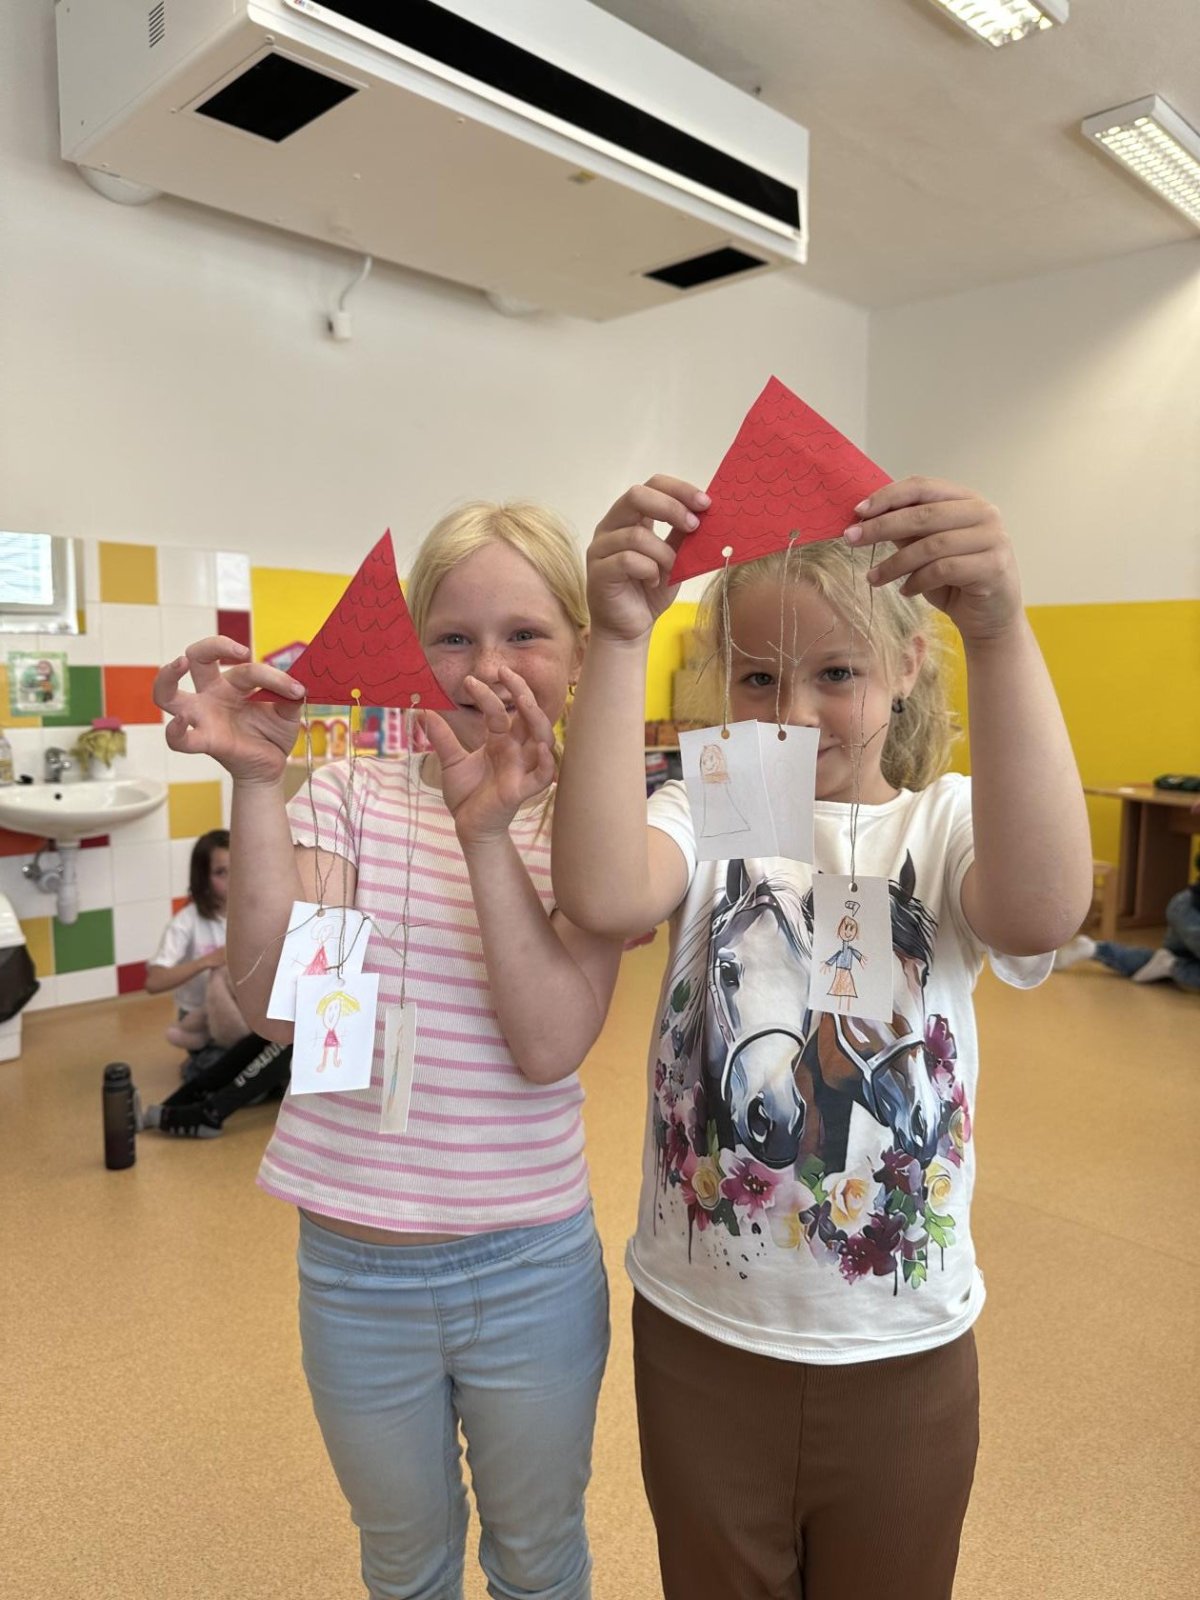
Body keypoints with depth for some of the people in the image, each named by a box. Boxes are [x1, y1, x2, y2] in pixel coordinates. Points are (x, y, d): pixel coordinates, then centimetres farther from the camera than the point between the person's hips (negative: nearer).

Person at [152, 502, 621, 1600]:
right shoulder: (352, 796, -6)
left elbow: (550, 1045, -22)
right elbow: (274, 1002, -18)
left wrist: (487, 832, -31)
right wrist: (258, 780, -24)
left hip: (528, 1268, -1)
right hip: (353, 1269, 1)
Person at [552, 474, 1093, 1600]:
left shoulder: (943, 825, -8)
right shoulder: (704, 818, -8)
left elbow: (1039, 913, -32)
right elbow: (601, 897, -31)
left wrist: (1000, 634, -42)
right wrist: (617, 642, -37)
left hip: (904, 1353, 1)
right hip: (700, 1337, 0)